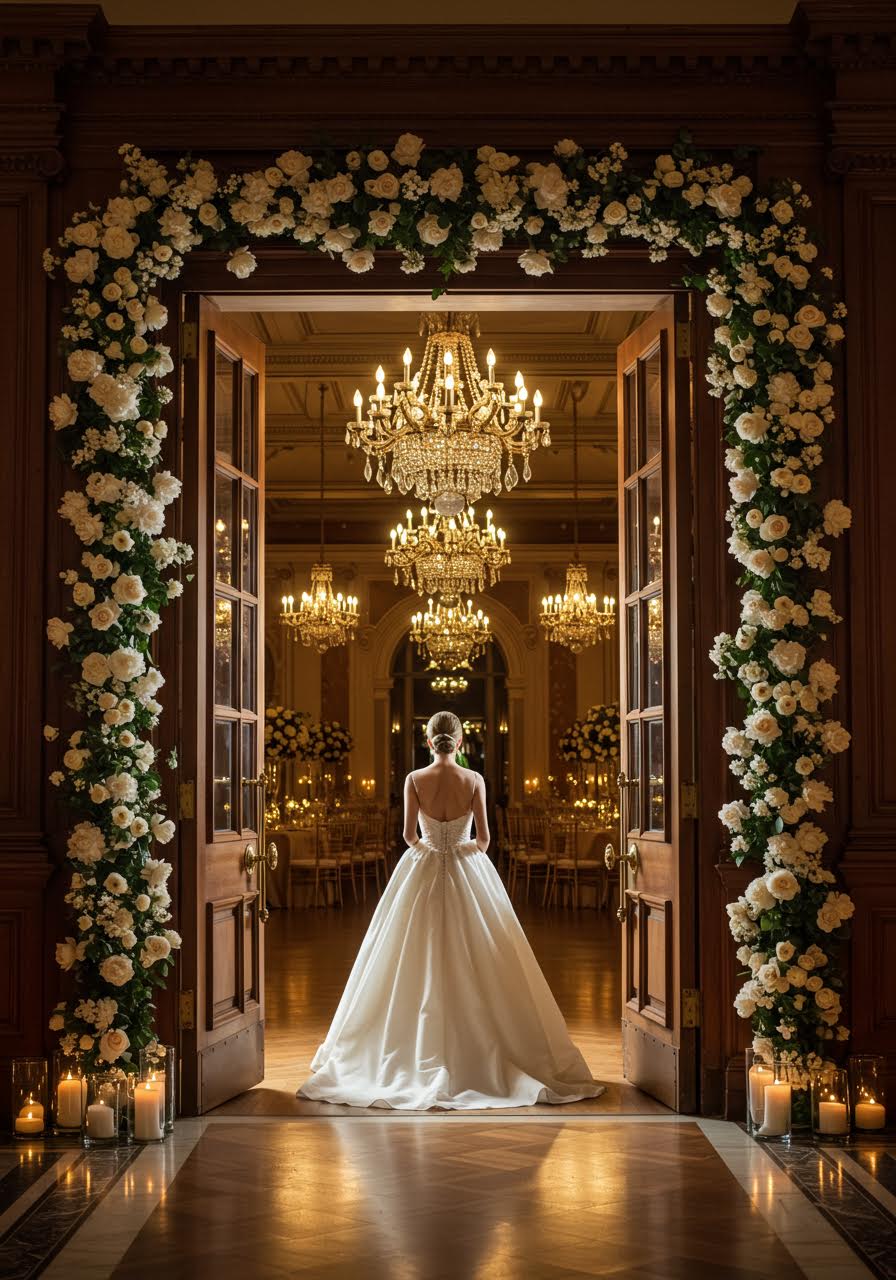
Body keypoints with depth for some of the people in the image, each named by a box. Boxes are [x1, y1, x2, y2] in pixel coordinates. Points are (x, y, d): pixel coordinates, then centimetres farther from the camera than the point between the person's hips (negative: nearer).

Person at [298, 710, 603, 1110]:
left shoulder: (414, 779, -7)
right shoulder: (474, 780, -7)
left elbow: (409, 834, -6)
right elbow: (484, 837, -5)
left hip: (423, 873, 0)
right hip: (468, 874, 0)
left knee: (418, 968, 7)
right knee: (476, 969, 5)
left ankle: (422, 1058, 10)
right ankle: (480, 1058, 6)